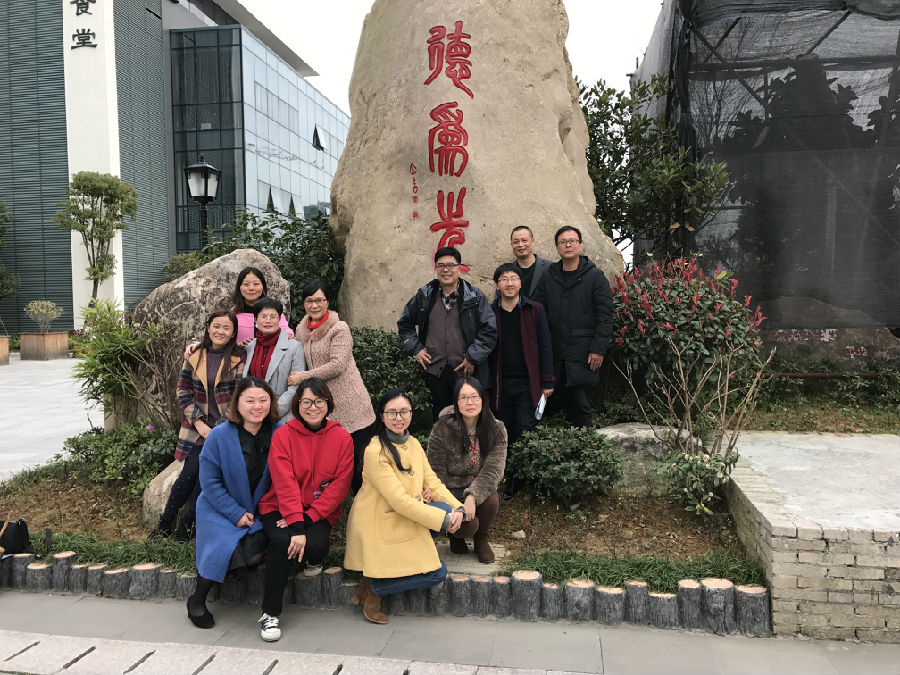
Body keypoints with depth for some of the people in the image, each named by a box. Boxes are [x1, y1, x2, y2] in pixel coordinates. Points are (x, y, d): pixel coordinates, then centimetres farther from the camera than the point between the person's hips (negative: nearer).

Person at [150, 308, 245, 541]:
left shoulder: (239, 360, -2)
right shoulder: (194, 356, 6)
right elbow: (183, 391, 8)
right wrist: (198, 422, -3)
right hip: (198, 429, 2)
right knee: (190, 473, -9)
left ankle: (184, 528, 5)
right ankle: (165, 524, 10)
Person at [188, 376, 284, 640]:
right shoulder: (219, 436, -10)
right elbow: (210, 482, -7)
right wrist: (236, 514, -13)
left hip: (260, 511, 1)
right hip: (221, 509, -1)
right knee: (224, 549, -24)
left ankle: (270, 615, -7)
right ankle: (197, 601, 7)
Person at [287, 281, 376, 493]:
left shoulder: (339, 328, -6)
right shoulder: (301, 330, 13)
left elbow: (337, 365, -14)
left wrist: (303, 377, -11)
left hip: (349, 404, -6)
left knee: (357, 463, -1)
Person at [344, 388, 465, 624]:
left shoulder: (413, 444, 4)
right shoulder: (375, 451, -22)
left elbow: (432, 482, 5)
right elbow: (399, 500, -25)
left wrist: (456, 508, -14)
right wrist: (443, 518, -23)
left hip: (405, 518, 8)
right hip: (380, 527, -8)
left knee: (447, 508, -16)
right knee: (436, 573, -11)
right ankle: (374, 588, 5)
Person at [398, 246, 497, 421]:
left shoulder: (475, 297, -1)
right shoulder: (424, 296, 7)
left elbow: (490, 330, -4)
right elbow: (404, 323, 19)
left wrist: (472, 357, -10)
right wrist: (415, 348, 7)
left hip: (465, 371, -2)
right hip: (435, 371, 3)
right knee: (439, 417, 13)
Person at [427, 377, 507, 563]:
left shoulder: (496, 429, -7)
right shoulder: (442, 429, -14)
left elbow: (492, 470, -16)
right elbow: (437, 473, -9)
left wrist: (472, 497, -30)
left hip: (480, 489, 3)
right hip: (451, 490, -2)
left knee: (491, 501, -30)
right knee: (469, 524, -28)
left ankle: (482, 539, 4)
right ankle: (456, 536, 13)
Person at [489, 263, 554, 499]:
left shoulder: (534, 310, 2)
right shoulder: (490, 312, 6)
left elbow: (544, 347, 2)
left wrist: (547, 382, -2)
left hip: (527, 383, -2)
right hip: (501, 384, 2)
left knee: (526, 434, -6)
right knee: (507, 435, 7)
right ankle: (511, 480, 20)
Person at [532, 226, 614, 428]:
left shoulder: (595, 276, 1)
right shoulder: (548, 277, 12)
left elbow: (605, 316, -4)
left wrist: (598, 349, -11)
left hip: (582, 351, -3)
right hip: (553, 352, 4)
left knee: (581, 405, 0)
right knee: (554, 403, 6)